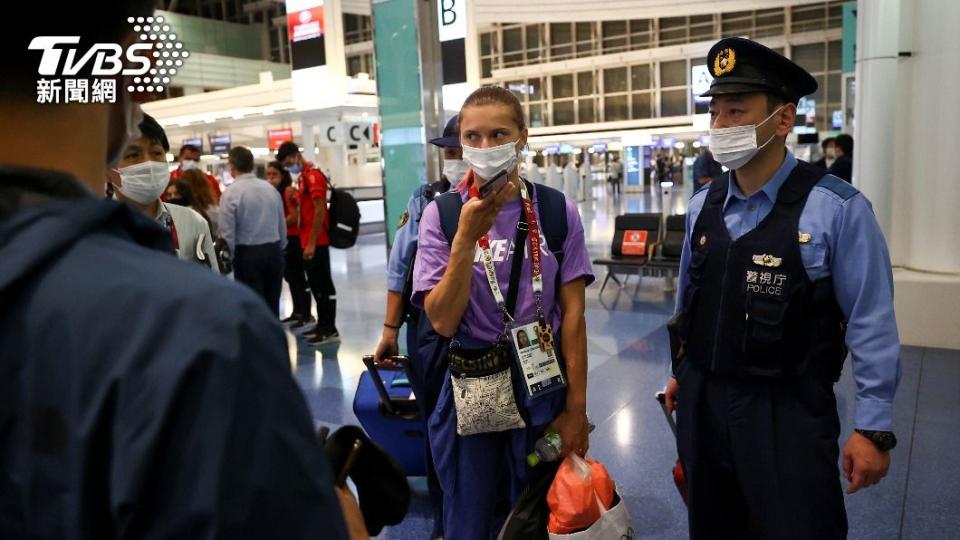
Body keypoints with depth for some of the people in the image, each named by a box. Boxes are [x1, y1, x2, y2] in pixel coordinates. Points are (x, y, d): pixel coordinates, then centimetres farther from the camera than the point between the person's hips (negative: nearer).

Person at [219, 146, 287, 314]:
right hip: (274, 251, 5)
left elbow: (227, 232, -10)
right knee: (272, 304, 13)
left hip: (248, 253, -5)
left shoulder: (231, 193, -11)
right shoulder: (270, 188, 4)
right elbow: (282, 225, 9)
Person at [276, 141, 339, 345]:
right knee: (315, 284, 13)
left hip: (316, 242, -9)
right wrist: (306, 242, 15)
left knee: (323, 284, -4)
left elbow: (319, 211, -18)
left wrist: (312, 243, -20)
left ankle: (330, 330, 1)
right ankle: (323, 325, 22)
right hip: (308, 241, 9)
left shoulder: (313, 175, -12)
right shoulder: (303, 176, 17)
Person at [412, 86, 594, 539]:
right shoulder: (441, 214, -7)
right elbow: (442, 321, -13)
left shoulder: (557, 210, -5)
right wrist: (467, 236, -23)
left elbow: (572, 314, -4)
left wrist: (576, 407, -5)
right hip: (469, 393, 0)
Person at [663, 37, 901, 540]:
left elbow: (870, 322, -12)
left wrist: (873, 426, -9)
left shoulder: (837, 209, -15)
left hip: (788, 409, -5)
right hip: (701, 399, 5)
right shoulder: (702, 205, 1)